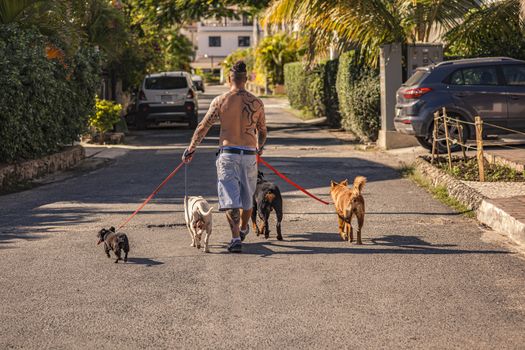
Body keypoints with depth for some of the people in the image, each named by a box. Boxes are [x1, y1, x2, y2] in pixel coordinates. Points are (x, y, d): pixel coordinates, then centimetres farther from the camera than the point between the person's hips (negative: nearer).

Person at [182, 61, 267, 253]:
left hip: (227, 153, -2)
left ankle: (236, 237, -17)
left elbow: (202, 128, -1)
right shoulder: (256, 103, 3)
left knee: (230, 197, -3)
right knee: (247, 196, 20)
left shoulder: (220, 101, -3)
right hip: (249, 154, 2)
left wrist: (190, 149, 9)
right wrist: (259, 146, 35)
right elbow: (262, 132, 14)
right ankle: (243, 229, 42)